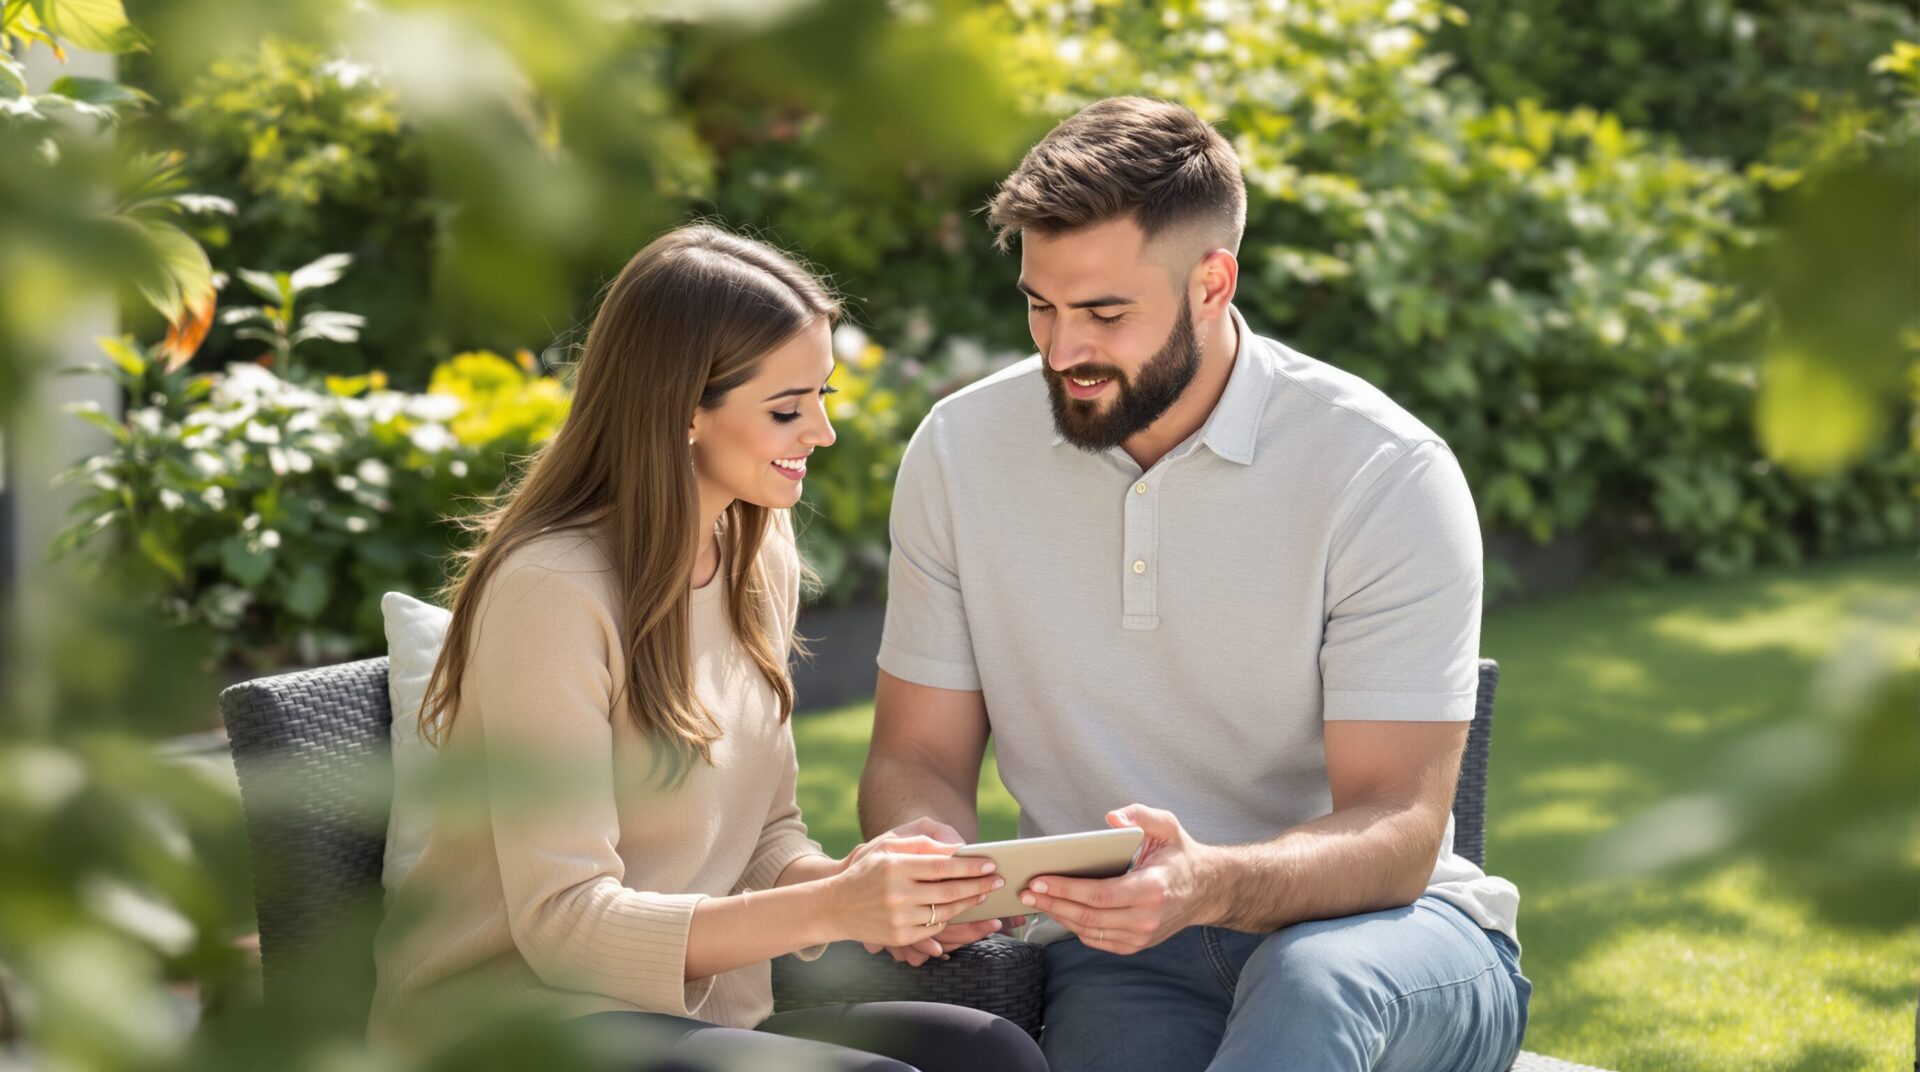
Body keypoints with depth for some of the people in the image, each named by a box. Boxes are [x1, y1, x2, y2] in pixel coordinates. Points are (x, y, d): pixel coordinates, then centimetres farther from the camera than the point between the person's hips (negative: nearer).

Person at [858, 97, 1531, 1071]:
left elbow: (1396, 832, -15)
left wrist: (1212, 886, -37)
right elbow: (917, 758, 6)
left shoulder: (1388, 474, -12)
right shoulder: (960, 453, 0)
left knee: (1314, 980, -38)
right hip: (1118, 952, 2)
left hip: (1376, 929, -2)